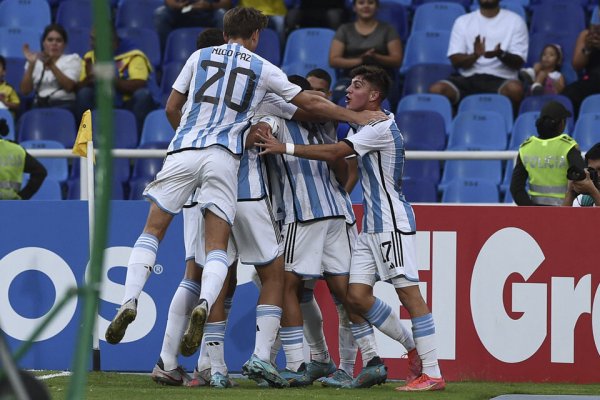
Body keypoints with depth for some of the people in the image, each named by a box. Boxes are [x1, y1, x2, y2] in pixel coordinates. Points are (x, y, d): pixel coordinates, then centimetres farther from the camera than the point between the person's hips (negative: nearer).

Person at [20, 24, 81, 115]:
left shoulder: (72, 59, 13)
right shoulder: (35, 61, 19)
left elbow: (69, 86, -6)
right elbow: (25, 91, 6)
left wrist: (51, 65, -16)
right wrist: (31, 65, -5)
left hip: (63, 104, -2)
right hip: (39, 105, 2)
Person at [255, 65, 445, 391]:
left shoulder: (382, 127, -13)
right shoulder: (367, 127, 18)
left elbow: (334, 153, -20)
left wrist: (285, 148, -17)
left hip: (393, 223, -10)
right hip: (371, 226, 10)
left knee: (408, 292, -11)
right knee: (356, 294, 0)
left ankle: (432, 374, -12)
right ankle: (415, 348, 12)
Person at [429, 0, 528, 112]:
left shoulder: (515, 21, 9)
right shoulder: (463, 21, 13)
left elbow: (518, 62, 2)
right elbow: (456, 61, 5)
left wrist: (501, 55, -20)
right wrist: (475, 55, -17)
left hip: (501, 79, -2)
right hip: (468, 78, 2)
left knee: (515, 89, -38)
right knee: (436, 90, -29)